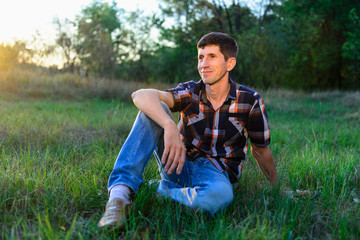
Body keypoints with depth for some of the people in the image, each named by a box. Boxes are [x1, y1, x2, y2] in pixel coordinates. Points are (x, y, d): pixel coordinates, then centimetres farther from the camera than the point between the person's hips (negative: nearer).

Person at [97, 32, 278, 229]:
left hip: (216, 172, -1)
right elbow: (141, 95, -26)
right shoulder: (191, 93, -6)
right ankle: (121, 192, -32)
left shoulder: (250, 101, -6)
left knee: (220, 195, -41)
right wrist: (170, 126, -45)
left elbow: (261, 150, 8)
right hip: (181, 166, 1)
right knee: (154, 109, -22)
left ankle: (164, 190, -11)